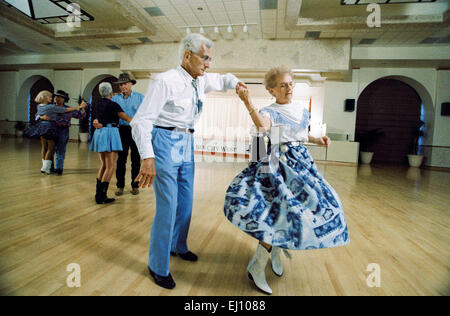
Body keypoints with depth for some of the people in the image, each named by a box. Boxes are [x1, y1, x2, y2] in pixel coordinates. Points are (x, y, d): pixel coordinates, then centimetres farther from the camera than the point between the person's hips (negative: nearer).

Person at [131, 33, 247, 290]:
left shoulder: (201, 81, 7)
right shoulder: (166, 81, -15)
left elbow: (222, 79, 29)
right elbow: (141, 120, -18)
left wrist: (234, 82, 6)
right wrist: (148, 158, -27)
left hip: (187, 143, 8)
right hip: (166, 142, -7)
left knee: (186, 201, 16)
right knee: (167, 206, -5)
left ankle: (178, 246, 40)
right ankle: (158, 266, 15)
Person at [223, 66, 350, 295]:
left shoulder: (303, 111, 14)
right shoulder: (270, 112, -6)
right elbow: (263, 126, -30)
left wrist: (317, 140, 12)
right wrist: (248, 104, -42)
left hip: (302, 162, 8)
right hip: (279, 164, -8)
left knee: (315, 205, 8)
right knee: (285, 209, -21)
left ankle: (276, 251, 27)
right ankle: (257, 267, -7)